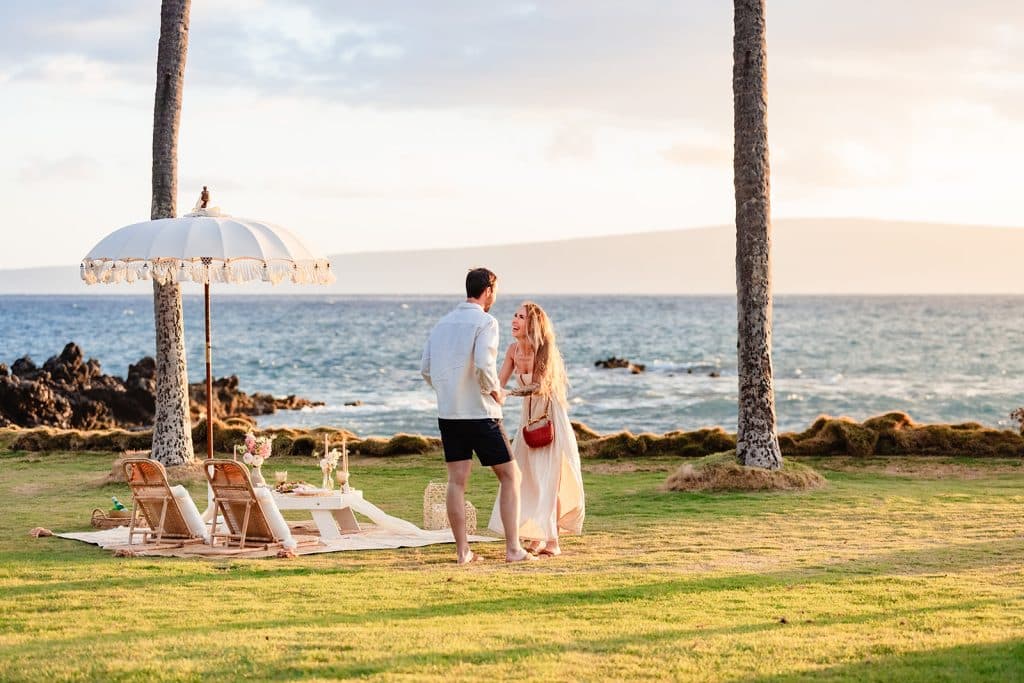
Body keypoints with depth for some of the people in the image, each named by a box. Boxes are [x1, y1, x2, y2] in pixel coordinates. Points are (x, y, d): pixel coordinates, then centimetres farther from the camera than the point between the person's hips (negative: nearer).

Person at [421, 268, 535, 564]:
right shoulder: (485, 322, -10)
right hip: (481, 414, -6)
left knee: (457, 481, 6)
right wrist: (496, 392, -7)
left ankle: (462, 551, 5)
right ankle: (513, 548, 2)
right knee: (509, 476, 5)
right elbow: (483, 365, -23)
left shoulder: (443, 323, 11)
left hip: (448, 414, 6)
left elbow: (426, 369, 10)